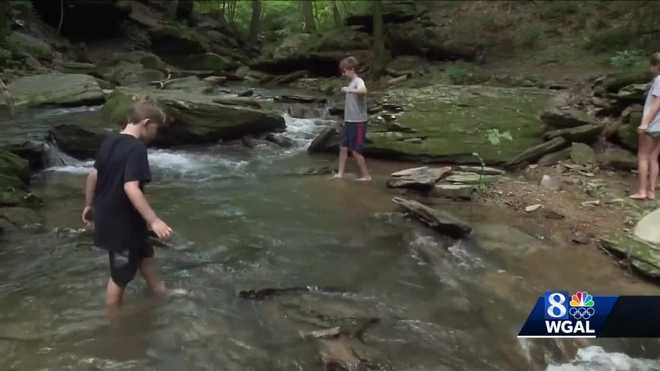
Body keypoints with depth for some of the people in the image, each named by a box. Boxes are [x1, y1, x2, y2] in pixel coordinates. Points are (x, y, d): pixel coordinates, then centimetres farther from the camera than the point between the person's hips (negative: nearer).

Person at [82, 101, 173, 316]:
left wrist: (89, 205, 24)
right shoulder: (136, 148, -23)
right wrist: (154, 221, -34)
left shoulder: (109, 142, 4)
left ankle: (161, 295, 44)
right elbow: (130, 188, -33)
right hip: (121, 222, -9)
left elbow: (93, 175, 12)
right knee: (120, 276, 8)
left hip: (106, 216, 10)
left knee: (145, 252, 27)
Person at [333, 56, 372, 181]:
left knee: (355, 151, -3)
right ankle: (340, 174, 13)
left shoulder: (358, 81, -13)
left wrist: (348, 90, -42)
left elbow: (363, 91, -39)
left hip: (358, 122, -9)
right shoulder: (351, 82, 14)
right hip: (348, 121, 9)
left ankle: (366, 175, 8)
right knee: (343, 148, 8)